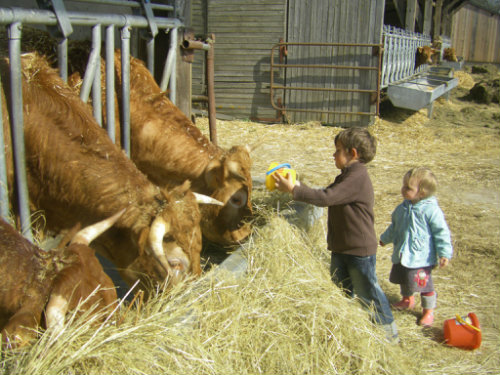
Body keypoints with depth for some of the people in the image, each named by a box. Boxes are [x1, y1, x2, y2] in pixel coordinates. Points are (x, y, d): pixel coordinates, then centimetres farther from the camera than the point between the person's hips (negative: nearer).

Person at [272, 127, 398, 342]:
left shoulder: (357, 177, -24)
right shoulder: (349, 176, 10)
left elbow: (325, 198, -30)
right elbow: (326, 194, 15)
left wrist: (293, 190, -25)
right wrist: (297, 187, 6)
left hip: (360, 250, -9)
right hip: (341, 248, 9)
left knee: (367, 292, 6)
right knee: (340, 291, 18)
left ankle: (389, 331, 23)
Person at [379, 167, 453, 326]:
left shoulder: (431, 210, -18)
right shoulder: (403, 208, 3)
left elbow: (441, 232, -14)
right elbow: (394, 226, 21)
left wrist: (444, 253, -17)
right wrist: (385, 238, 33)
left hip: (422, 257, -7)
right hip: (402, 255, 7)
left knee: (424, 284, 1)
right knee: (403, 279, 22)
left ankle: (428, 310, 21)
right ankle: (407, 299, 48)